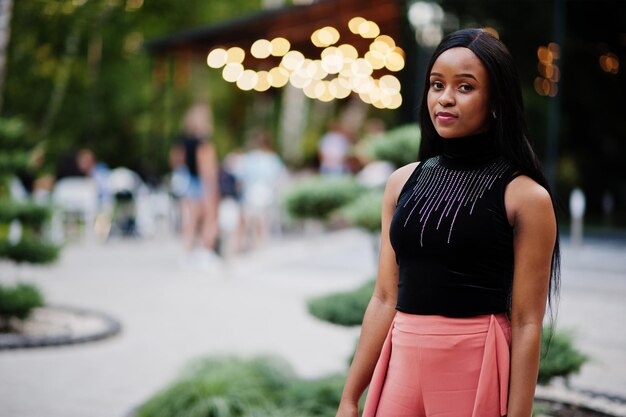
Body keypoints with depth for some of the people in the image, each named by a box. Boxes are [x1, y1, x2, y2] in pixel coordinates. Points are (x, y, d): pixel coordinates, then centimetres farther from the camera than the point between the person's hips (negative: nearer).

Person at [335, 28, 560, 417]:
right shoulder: (403, 182, 6)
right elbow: (385, 299, 8)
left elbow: (526, 324, -9)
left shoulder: (525, 197, -7)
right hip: (404, 362, 4)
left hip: (477, 368, -4)